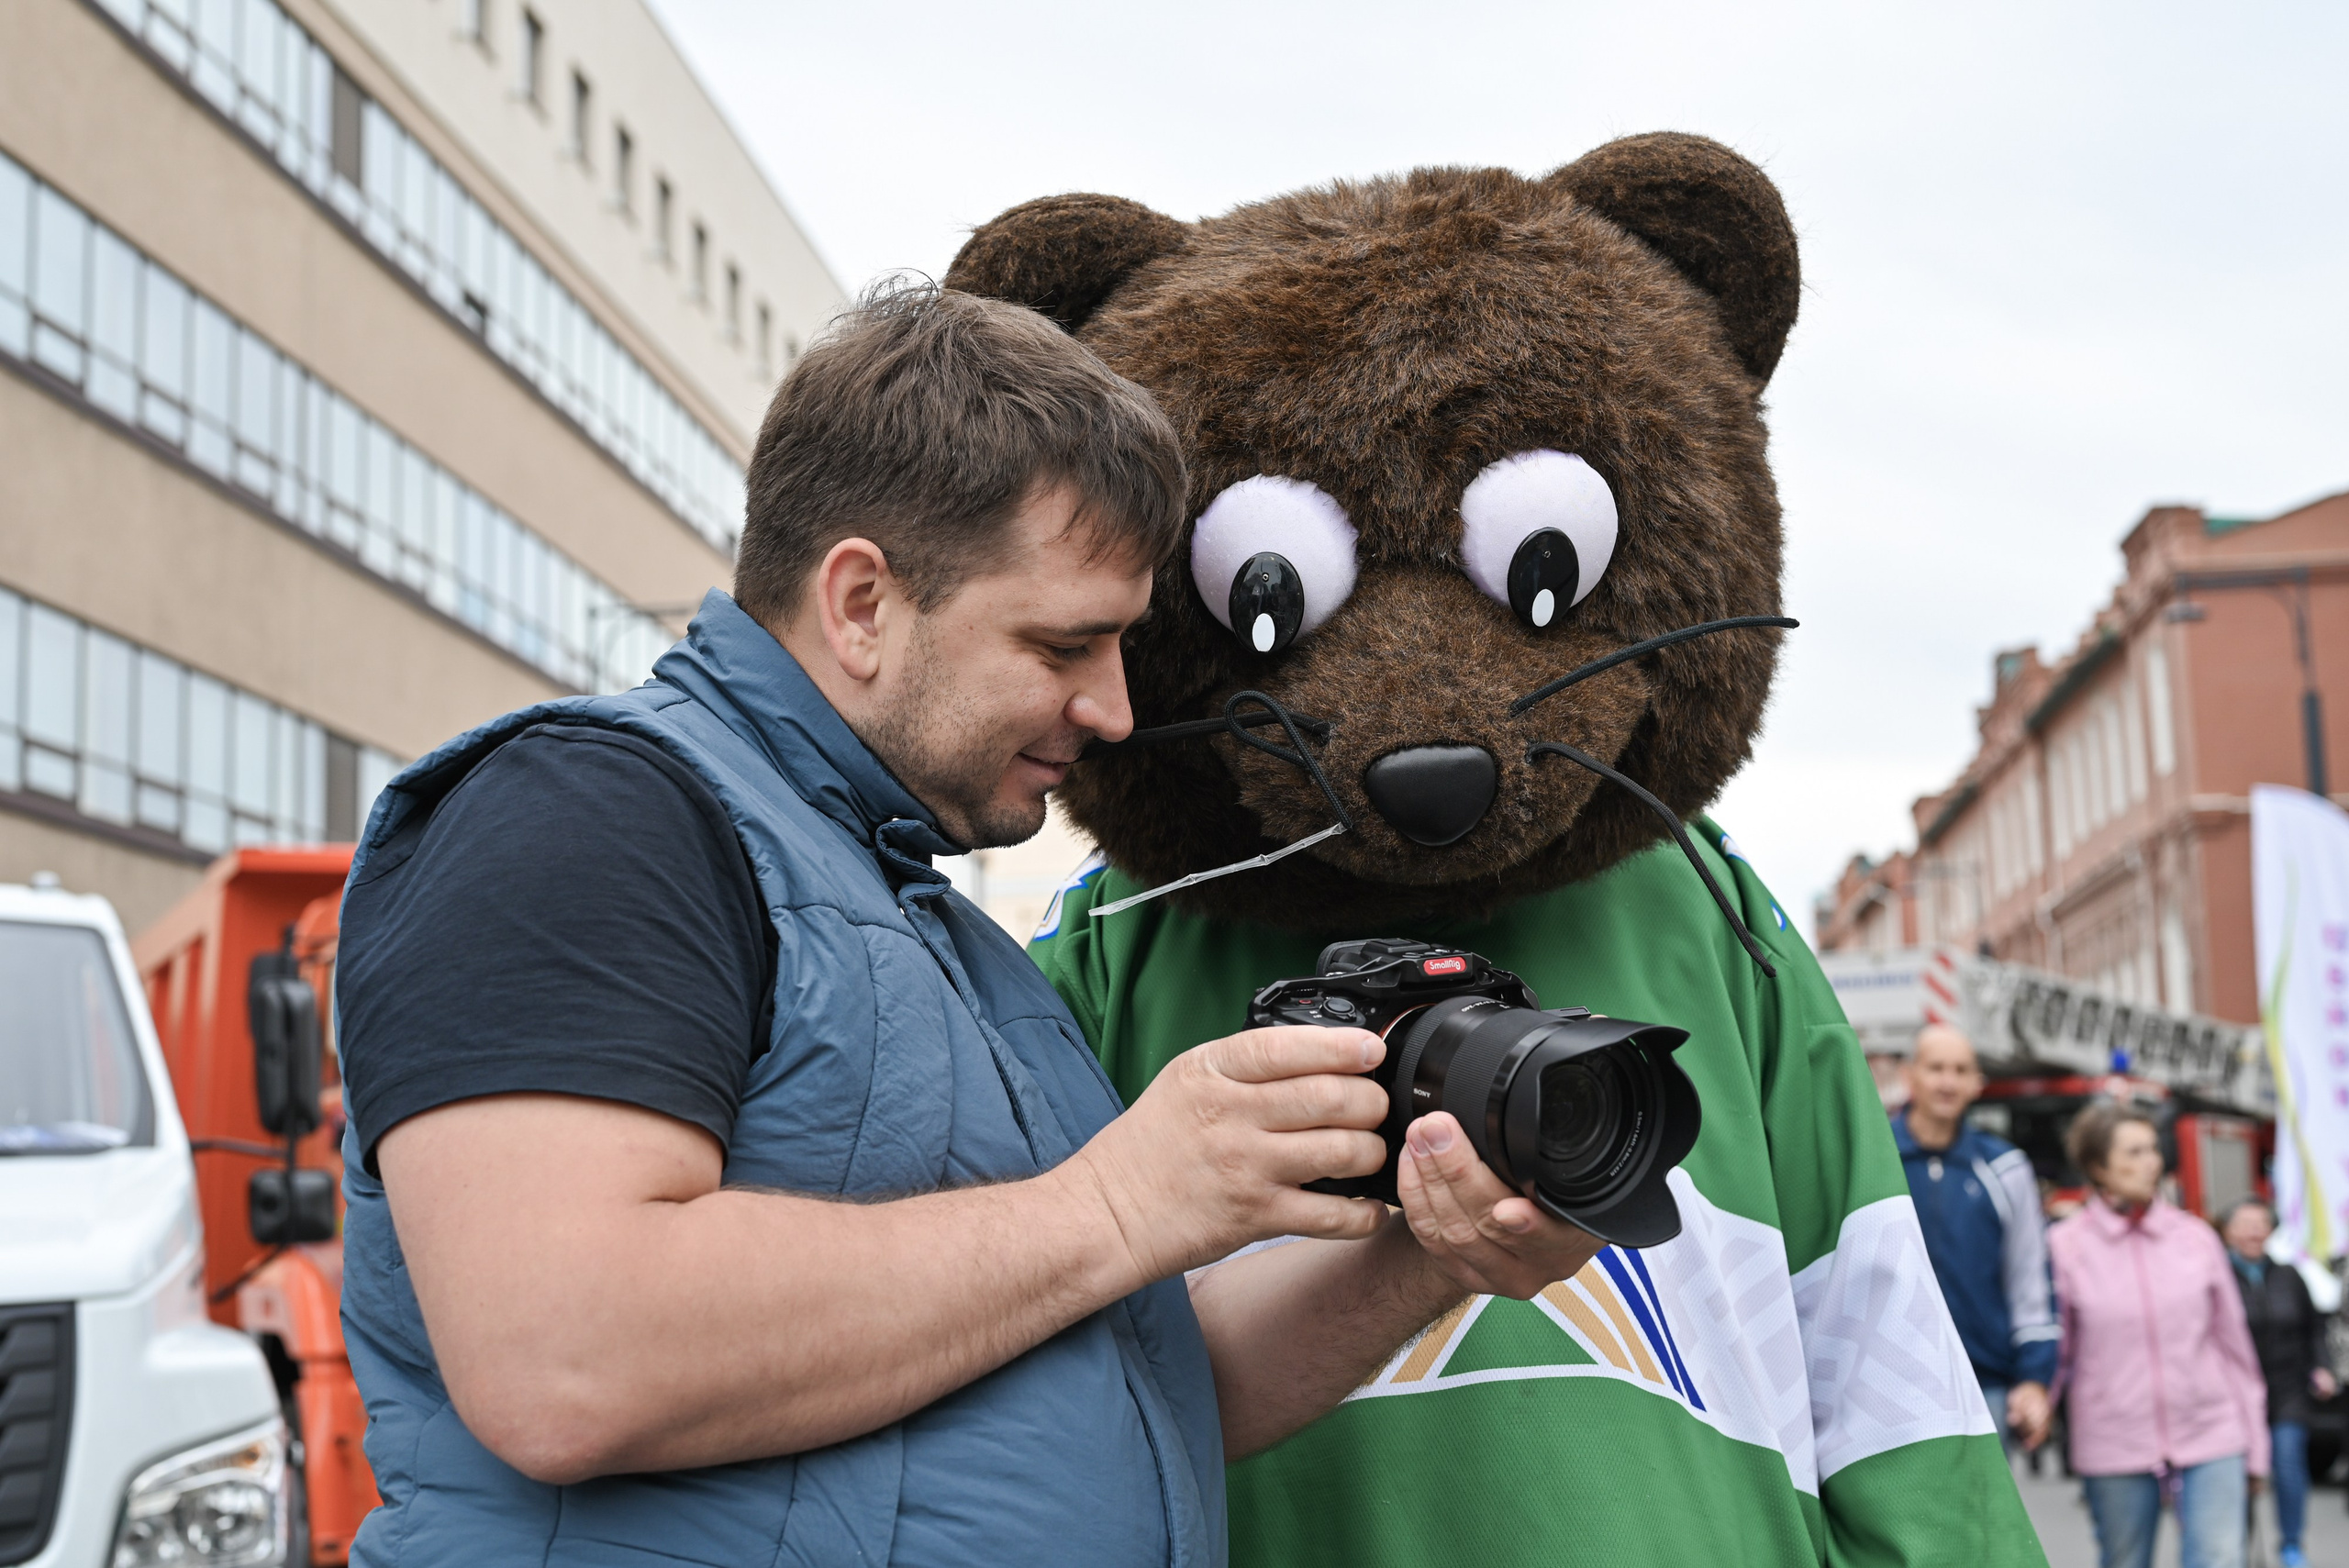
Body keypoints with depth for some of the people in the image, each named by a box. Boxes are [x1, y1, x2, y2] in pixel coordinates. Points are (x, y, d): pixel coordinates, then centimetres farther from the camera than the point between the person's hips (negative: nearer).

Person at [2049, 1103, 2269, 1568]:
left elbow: (2234, 1343, 11)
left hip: (2210, 1439, 1)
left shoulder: (2196, 1238, 4)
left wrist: (2254, 1447, 13)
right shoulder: (2064, 1247, -2)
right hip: (2114, 1450, -1)